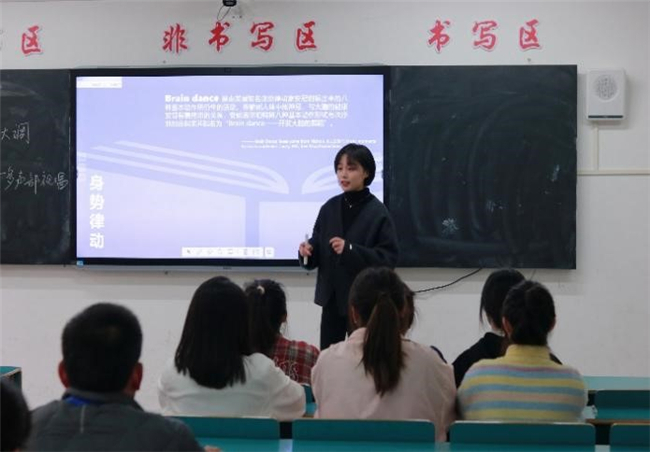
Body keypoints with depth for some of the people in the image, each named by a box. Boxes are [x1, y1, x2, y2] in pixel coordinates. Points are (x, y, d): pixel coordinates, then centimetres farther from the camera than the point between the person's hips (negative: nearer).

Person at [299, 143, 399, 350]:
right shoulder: (329, 208, 5)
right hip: (332, 299, 4)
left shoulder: (378, 213, -9)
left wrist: (351, 250, -25)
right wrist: (307, 250, -15)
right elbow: (318, 253, 8)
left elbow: (389, 258, -15)